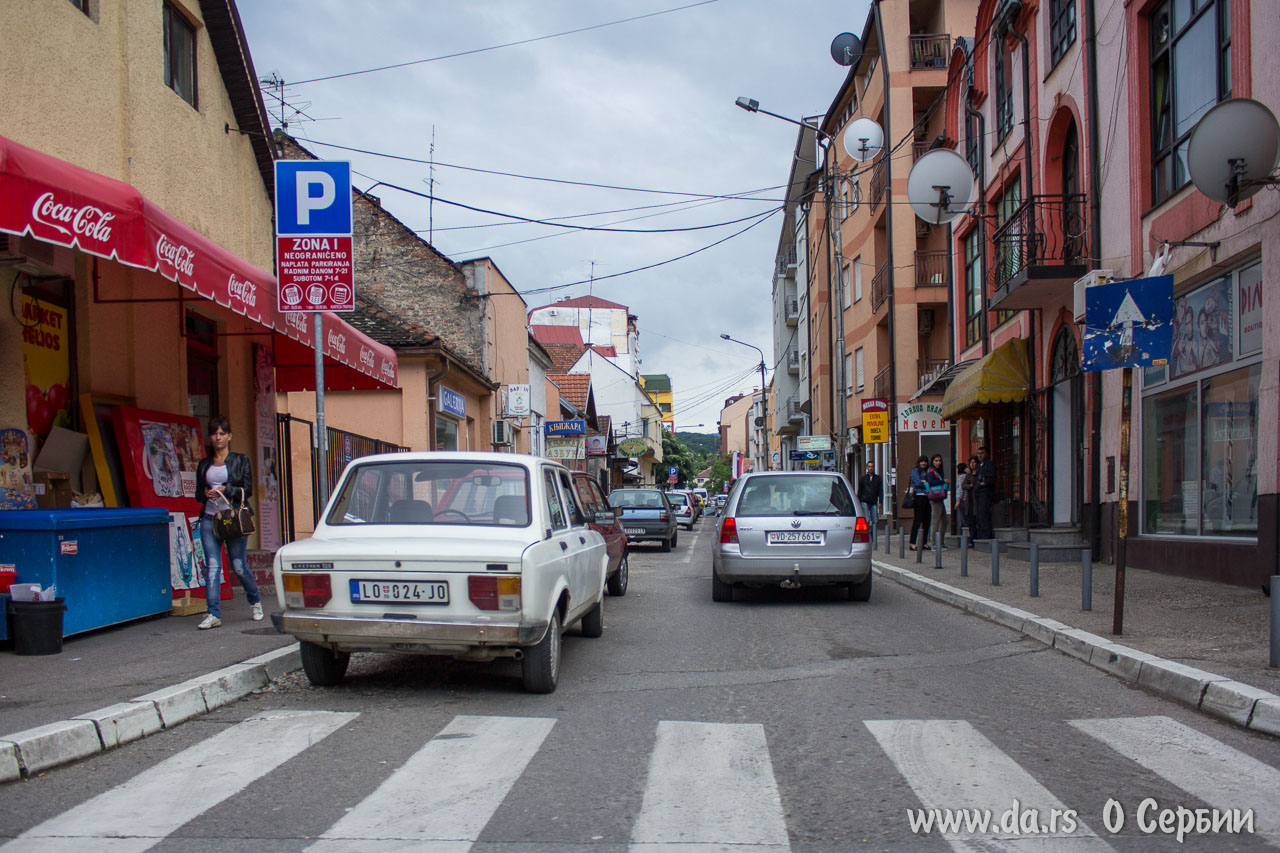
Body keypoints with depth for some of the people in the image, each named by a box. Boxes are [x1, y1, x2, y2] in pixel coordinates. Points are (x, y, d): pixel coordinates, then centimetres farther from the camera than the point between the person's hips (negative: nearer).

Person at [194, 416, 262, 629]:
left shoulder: (241, 461, 6)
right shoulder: (204, 464, 16)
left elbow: (247, 490, -1)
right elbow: (198, 491, 19)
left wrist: (226, 490, -17)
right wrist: (205, 494, -5)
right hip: (209, 519, 3)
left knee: (239, 566, -1)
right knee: (212, 566, -6)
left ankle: (255, 602, 24)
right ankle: (214, 614, -6)